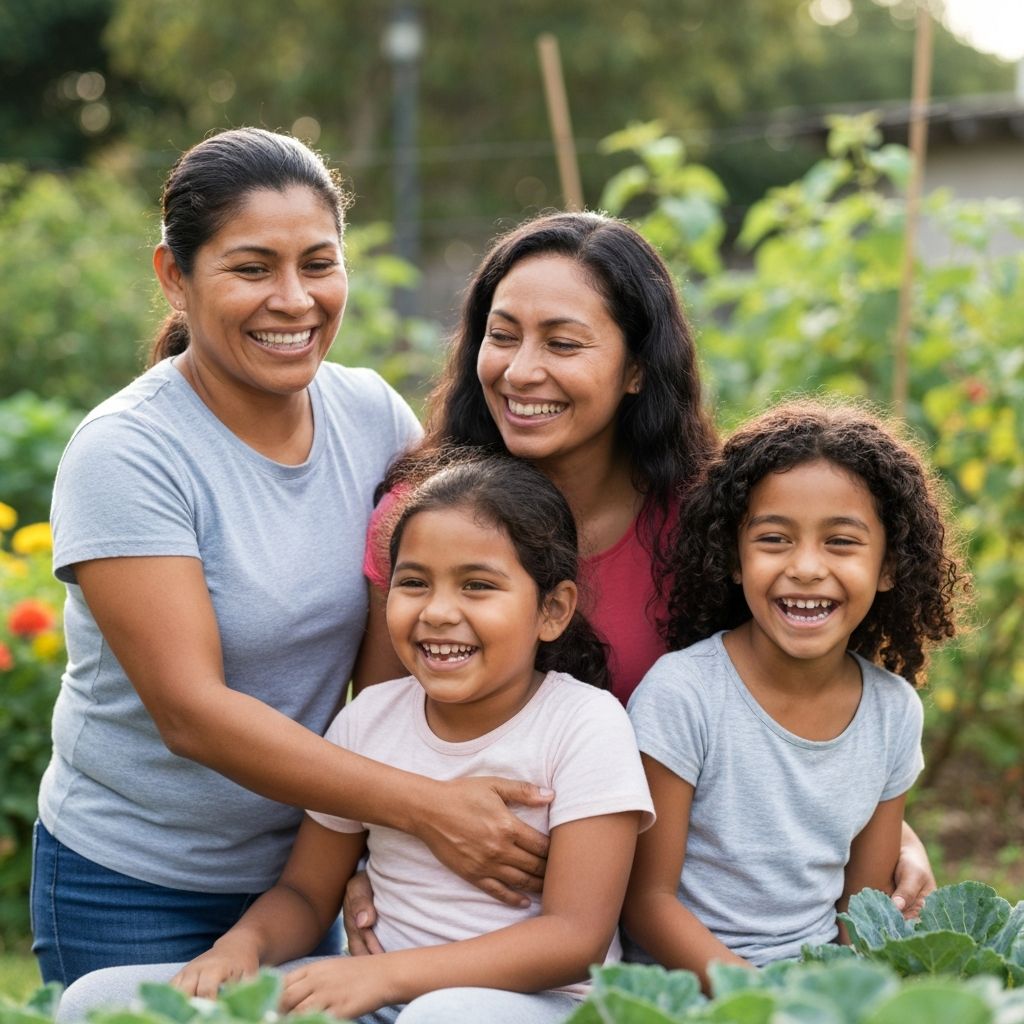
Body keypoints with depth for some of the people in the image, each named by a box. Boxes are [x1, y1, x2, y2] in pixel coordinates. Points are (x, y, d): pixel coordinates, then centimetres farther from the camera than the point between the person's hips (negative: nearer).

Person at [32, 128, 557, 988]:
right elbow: (192, 712, -24)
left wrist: (386, 852, -12)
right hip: (134, 888, -4)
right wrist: (425, 808, -27)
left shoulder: (371, 412, -4)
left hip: (299, 872, 5)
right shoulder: (125, 456, -20)